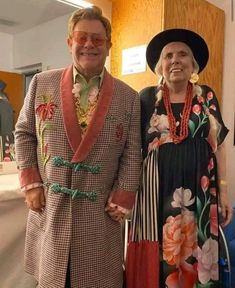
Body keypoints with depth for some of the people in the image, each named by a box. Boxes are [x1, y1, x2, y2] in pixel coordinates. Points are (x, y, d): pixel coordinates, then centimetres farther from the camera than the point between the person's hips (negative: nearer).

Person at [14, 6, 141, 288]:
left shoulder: (129, 98, -1)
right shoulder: (42, 83, 2)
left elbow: (132, 154, 0)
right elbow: (24, 134, 7)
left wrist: (121, 200, -5)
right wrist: (30, 183, -1)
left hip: (100, 212, -1)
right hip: (48, 207, 2)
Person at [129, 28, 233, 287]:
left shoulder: (206, 96, 5)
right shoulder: (147, 98, 1)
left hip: (199, 191, 1)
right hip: (157, 190, -1)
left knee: (194, 256, 9)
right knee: (157, 257, 7)